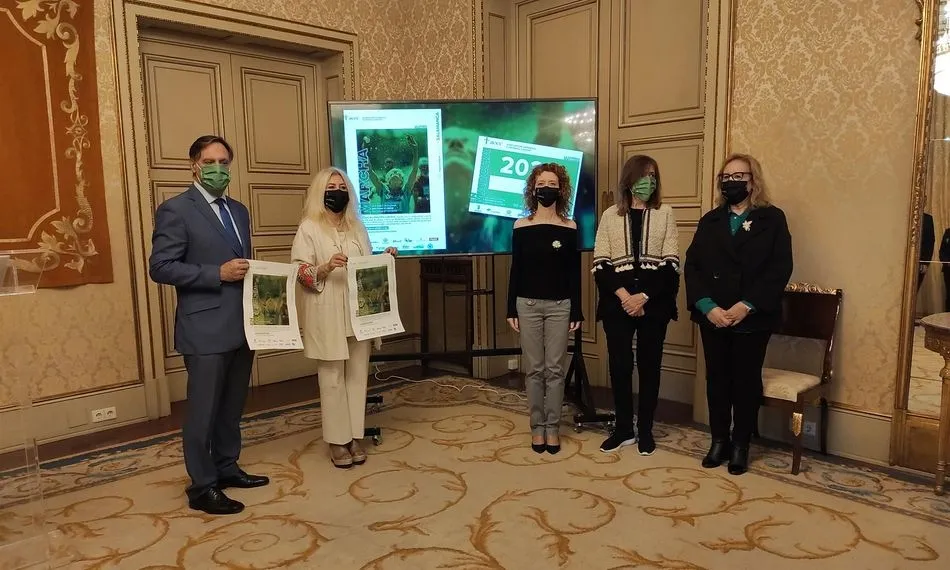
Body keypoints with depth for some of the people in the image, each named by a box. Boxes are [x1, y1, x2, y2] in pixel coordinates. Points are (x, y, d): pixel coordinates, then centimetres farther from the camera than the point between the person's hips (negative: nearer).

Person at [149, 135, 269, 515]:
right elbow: (160, 267, -14)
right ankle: (202, 487, 15)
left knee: (232, 407, 16)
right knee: (203, 410, 2)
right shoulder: (176, 209, -8)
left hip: (242, 325, 7)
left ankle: (227, 468, 32)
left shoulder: (239, 211, 16)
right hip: (206, 328, -7)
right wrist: (218, 274, -19)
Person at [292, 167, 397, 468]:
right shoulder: (309, 228, -2)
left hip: (358, 314, 5)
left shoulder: (357, 227, 13)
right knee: (332, 379, 1)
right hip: (327, 317, -5)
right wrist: (325, 267, -25)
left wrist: (384, 258, 0)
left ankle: (355, 436, 17)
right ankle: (337, 440, 11)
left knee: (357, 375, 7)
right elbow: (299, 272, -8)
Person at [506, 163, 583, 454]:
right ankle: (537, 427, 16)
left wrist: (577, 311, 0)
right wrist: (511, 309, 1)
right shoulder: (521, 226, 2)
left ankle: (553, 428, 14)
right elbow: (515, 270, 3)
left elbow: (574, 272, 3)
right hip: (528, 304, 0)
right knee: (534, 369, 6)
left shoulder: (569, 227, 1)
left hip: (560, 306, 0)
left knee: (555, 369, 4)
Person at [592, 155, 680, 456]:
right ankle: (623, 429, 19)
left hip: (654, 304, 0)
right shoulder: (610, 215, 6)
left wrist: (644, 296, -13)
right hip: (617, 303, 1)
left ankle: (645, 430, 20)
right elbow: (600, 263, 0)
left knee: (649, 365, 7)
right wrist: (623, 295, -12)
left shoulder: (664, 213, 4)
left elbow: (671, 263, -2)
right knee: (619, 365, 3)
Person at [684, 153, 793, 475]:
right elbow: (692, 266, 0)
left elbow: (780, 269, -10)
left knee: (746, 381, 7)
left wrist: (746, 306, -19)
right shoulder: (710, 221, 9)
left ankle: (741, 445, 21)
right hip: (713, 317, 3)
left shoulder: (772, 219, 0)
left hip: (753, 318, -3)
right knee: (716, 378, 10)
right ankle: (719, 441, 23)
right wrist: (707, 307, -14)